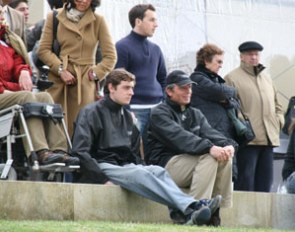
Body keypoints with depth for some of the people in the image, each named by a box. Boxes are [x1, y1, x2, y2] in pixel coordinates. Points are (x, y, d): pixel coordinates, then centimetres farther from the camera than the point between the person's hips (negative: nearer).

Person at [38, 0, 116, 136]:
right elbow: (43, 50, 4)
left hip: (85, 83, 0)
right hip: (58, 81, 0)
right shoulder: (54, 17, 6)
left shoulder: (98, 21, 6)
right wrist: (61, 70, -7)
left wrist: (96, 73, -3)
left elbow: (110, 56, 8)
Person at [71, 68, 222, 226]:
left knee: (157, 171, -25)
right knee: (139, 173, -33)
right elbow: (80, 151, -9)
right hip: (103, 166, -6)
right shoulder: (91, 113, 1)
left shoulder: (127, 117, 23)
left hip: (125, 166, 6)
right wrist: (102, 179, -17)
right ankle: (190, 206, -51)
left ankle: (181, 213, -51)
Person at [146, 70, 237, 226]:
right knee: (209, 158, -28)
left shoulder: (195, 114, 23)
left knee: (225, 157, -16)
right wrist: (209, 148, -35)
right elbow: (179, 137, -21)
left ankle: (218, 212, -15)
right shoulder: (159, 113, -3)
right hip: (165, 165, -7)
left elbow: (209, 132, 4)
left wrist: (227, 144, -20)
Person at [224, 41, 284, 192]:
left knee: (264, 184, 8)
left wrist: (278, 121, 13)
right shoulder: (232, 78, 1)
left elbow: (276, 105, 30)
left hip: (268, 138, 7)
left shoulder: (266, 78, 23)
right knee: (245, 183, -8)